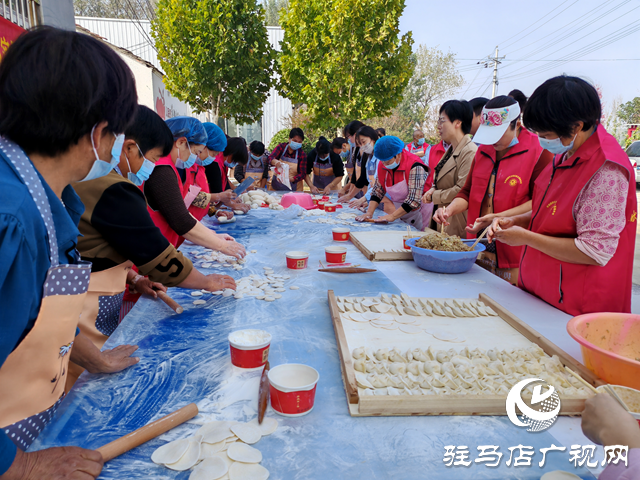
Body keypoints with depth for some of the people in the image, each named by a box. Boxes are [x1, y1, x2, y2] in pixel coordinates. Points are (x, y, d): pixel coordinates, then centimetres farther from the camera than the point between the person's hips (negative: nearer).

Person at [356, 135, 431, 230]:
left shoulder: (415, 167, -22)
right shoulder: (383, 165, -1)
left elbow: (414, 200, -27)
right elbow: (377, 191, 4)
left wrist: (392, 216, -28)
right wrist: (369, 213, -9)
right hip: (401, 216, 6)